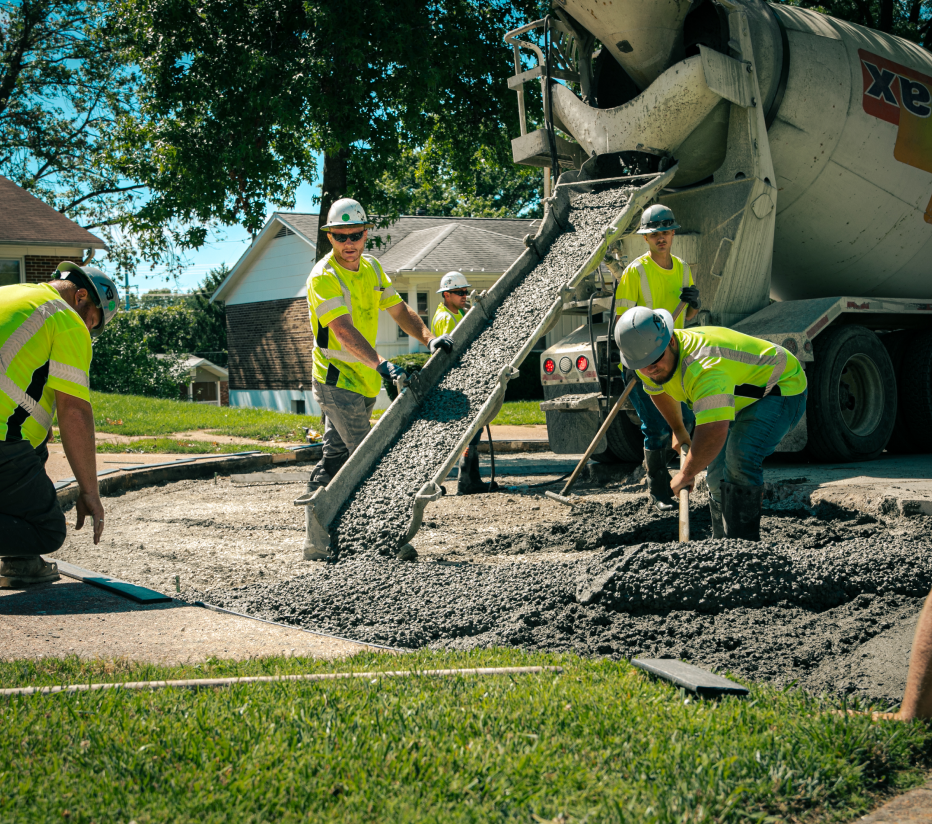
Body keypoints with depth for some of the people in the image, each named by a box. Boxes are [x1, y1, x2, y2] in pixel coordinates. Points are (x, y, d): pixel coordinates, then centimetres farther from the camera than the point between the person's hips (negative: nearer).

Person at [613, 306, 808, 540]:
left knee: (740, 461, -28)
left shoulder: (704, 366, -41)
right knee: (718, 473, 9)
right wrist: (678, 430, 24)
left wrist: (686, 474, -36)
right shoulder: (651, 365, -11)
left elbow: (713, 431, -49)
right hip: (744, 397, 10)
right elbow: (658, 390, 15)